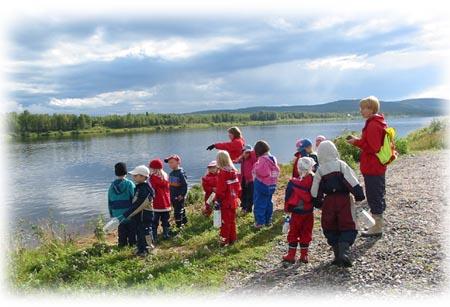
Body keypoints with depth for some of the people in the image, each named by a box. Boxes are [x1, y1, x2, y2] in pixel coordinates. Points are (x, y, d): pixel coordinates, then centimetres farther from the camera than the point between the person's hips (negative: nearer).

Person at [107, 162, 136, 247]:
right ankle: (133, 244, 12)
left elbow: (110, 201, 9)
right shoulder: (129, 184, -12)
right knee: (132, 230, 8)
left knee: (121, 231, 14)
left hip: (117, 214, 4)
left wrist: (111, 213, 19)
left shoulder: (112, 185, 2)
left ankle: (122, 244, 20)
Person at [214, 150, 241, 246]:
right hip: (233, 201, 7)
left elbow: (220, 190, -19)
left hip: (225, 202, -7)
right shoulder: (234, 171, 4)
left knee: (225, 222, 1)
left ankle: (224, 240, 6)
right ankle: (232, 238, 27)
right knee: (232, 220, 17)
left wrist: (217, 200, -11)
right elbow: (237, 186, 11)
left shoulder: (222, 173, -19)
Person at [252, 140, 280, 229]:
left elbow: (260, 172, -25)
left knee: (259, 203, 1)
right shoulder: (273, 158, 7)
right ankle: (268, 220, 26)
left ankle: (260, 222, 3)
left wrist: (256, 165, -11)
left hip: (262, 184, -8)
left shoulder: (262, 159, -20)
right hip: (272, 185, 8)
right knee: (268, 202, 17)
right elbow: (277, 170, 10)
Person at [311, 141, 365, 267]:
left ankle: (338, 255, 12)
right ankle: (344, 252, -16)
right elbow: (353, 183, -9)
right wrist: (360, 197, -2)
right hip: (344, 199, -2)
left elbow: (315, 191, 6)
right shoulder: (342, 165, -4)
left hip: (328, 201, 2)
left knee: (331, 229, 14)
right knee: (347, 228, 3)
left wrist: (318, 204, 18)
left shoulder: (319, 170, 3)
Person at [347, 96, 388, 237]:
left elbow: (373, 148, -22)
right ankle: (377, 225, 28)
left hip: (372, 168, -11)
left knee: (374, 196, -1)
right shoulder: (377, 122, 13)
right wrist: (358, 140, 8)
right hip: (378, 167, 11)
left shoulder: (373, 125, -19)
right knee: (377, 195, 17)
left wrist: (357, 142, -15)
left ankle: (377, 228, 9)